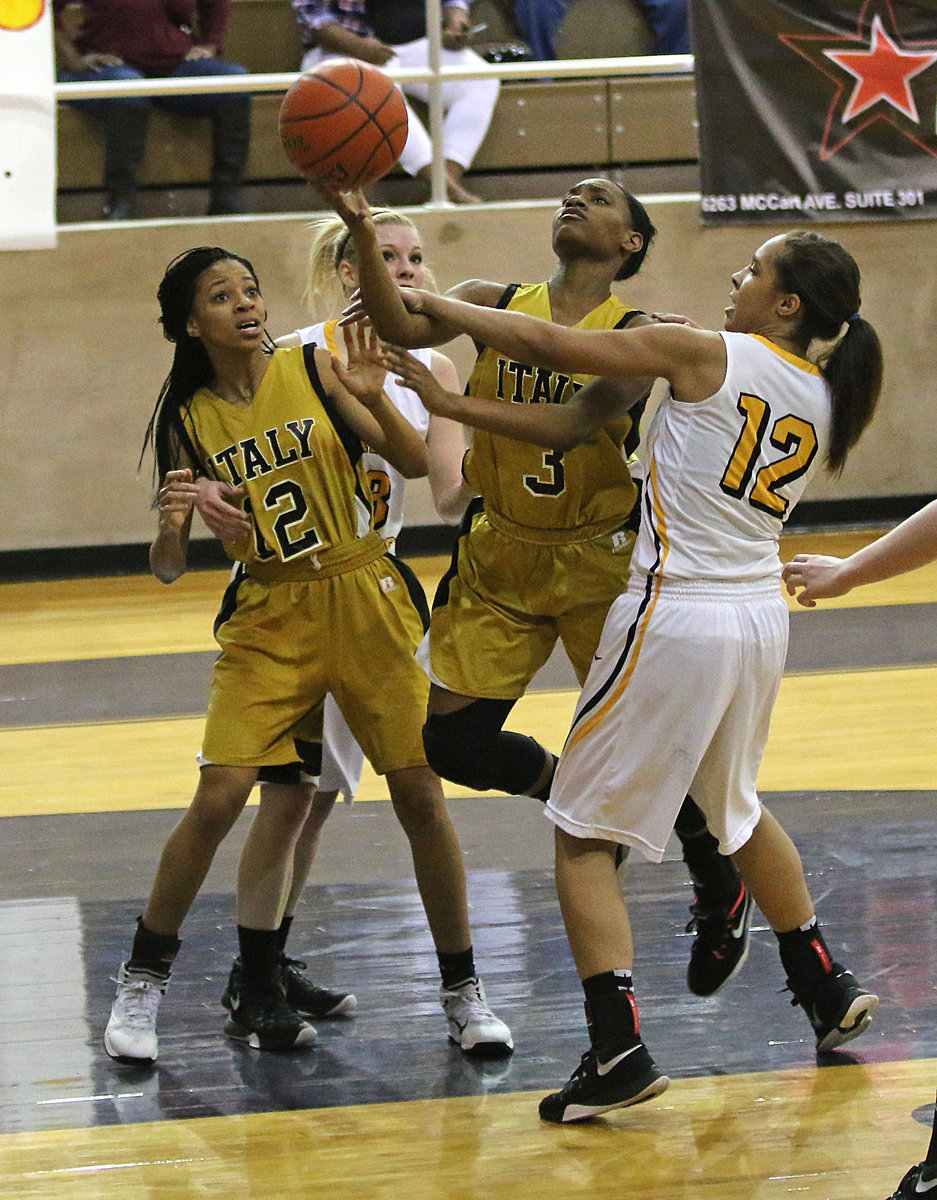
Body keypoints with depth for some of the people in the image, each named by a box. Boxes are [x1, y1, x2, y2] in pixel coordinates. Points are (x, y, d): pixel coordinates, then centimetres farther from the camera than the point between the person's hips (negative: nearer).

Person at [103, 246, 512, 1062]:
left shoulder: (313, 371, -4)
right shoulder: (188, 420, -1)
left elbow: (416, 464, -8)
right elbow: (169, 568, 1)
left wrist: (374, 399, -26)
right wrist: (171, 525, -21)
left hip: (364, 603, 0)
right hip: (267, 619, 0)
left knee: (421, 798, -1)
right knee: (217, 801, -10)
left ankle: (463, 993, 13)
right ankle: (141, 985, 6)